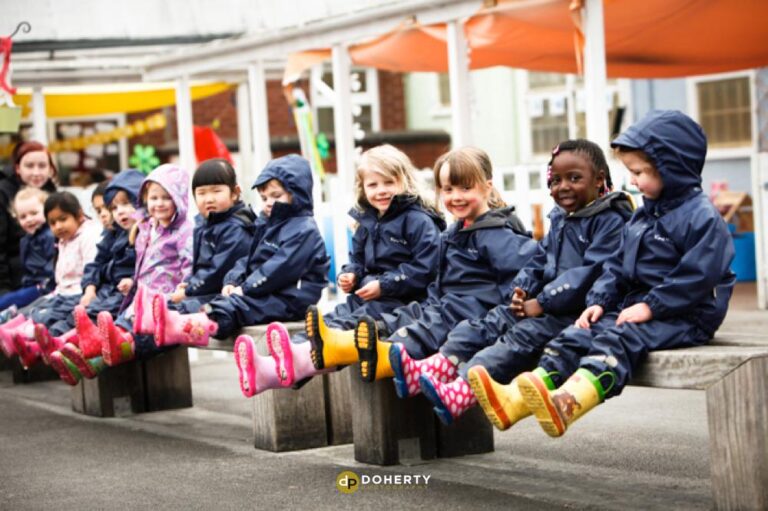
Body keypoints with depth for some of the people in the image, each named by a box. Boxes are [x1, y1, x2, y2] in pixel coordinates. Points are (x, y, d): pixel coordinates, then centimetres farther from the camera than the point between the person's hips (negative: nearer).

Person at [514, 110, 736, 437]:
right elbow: (618, 265, 19)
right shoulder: (642, 216, 18)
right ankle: (518, 397, -30)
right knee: (576, 336, -12)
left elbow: (697, 276, -19)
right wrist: (599, 300, 2)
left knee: (617, 341, -33)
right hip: (636, 306, 9)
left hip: (685, 318, -9)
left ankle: (568, 403, -59)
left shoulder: (701, 218, -11)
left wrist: (651, 306, -21)